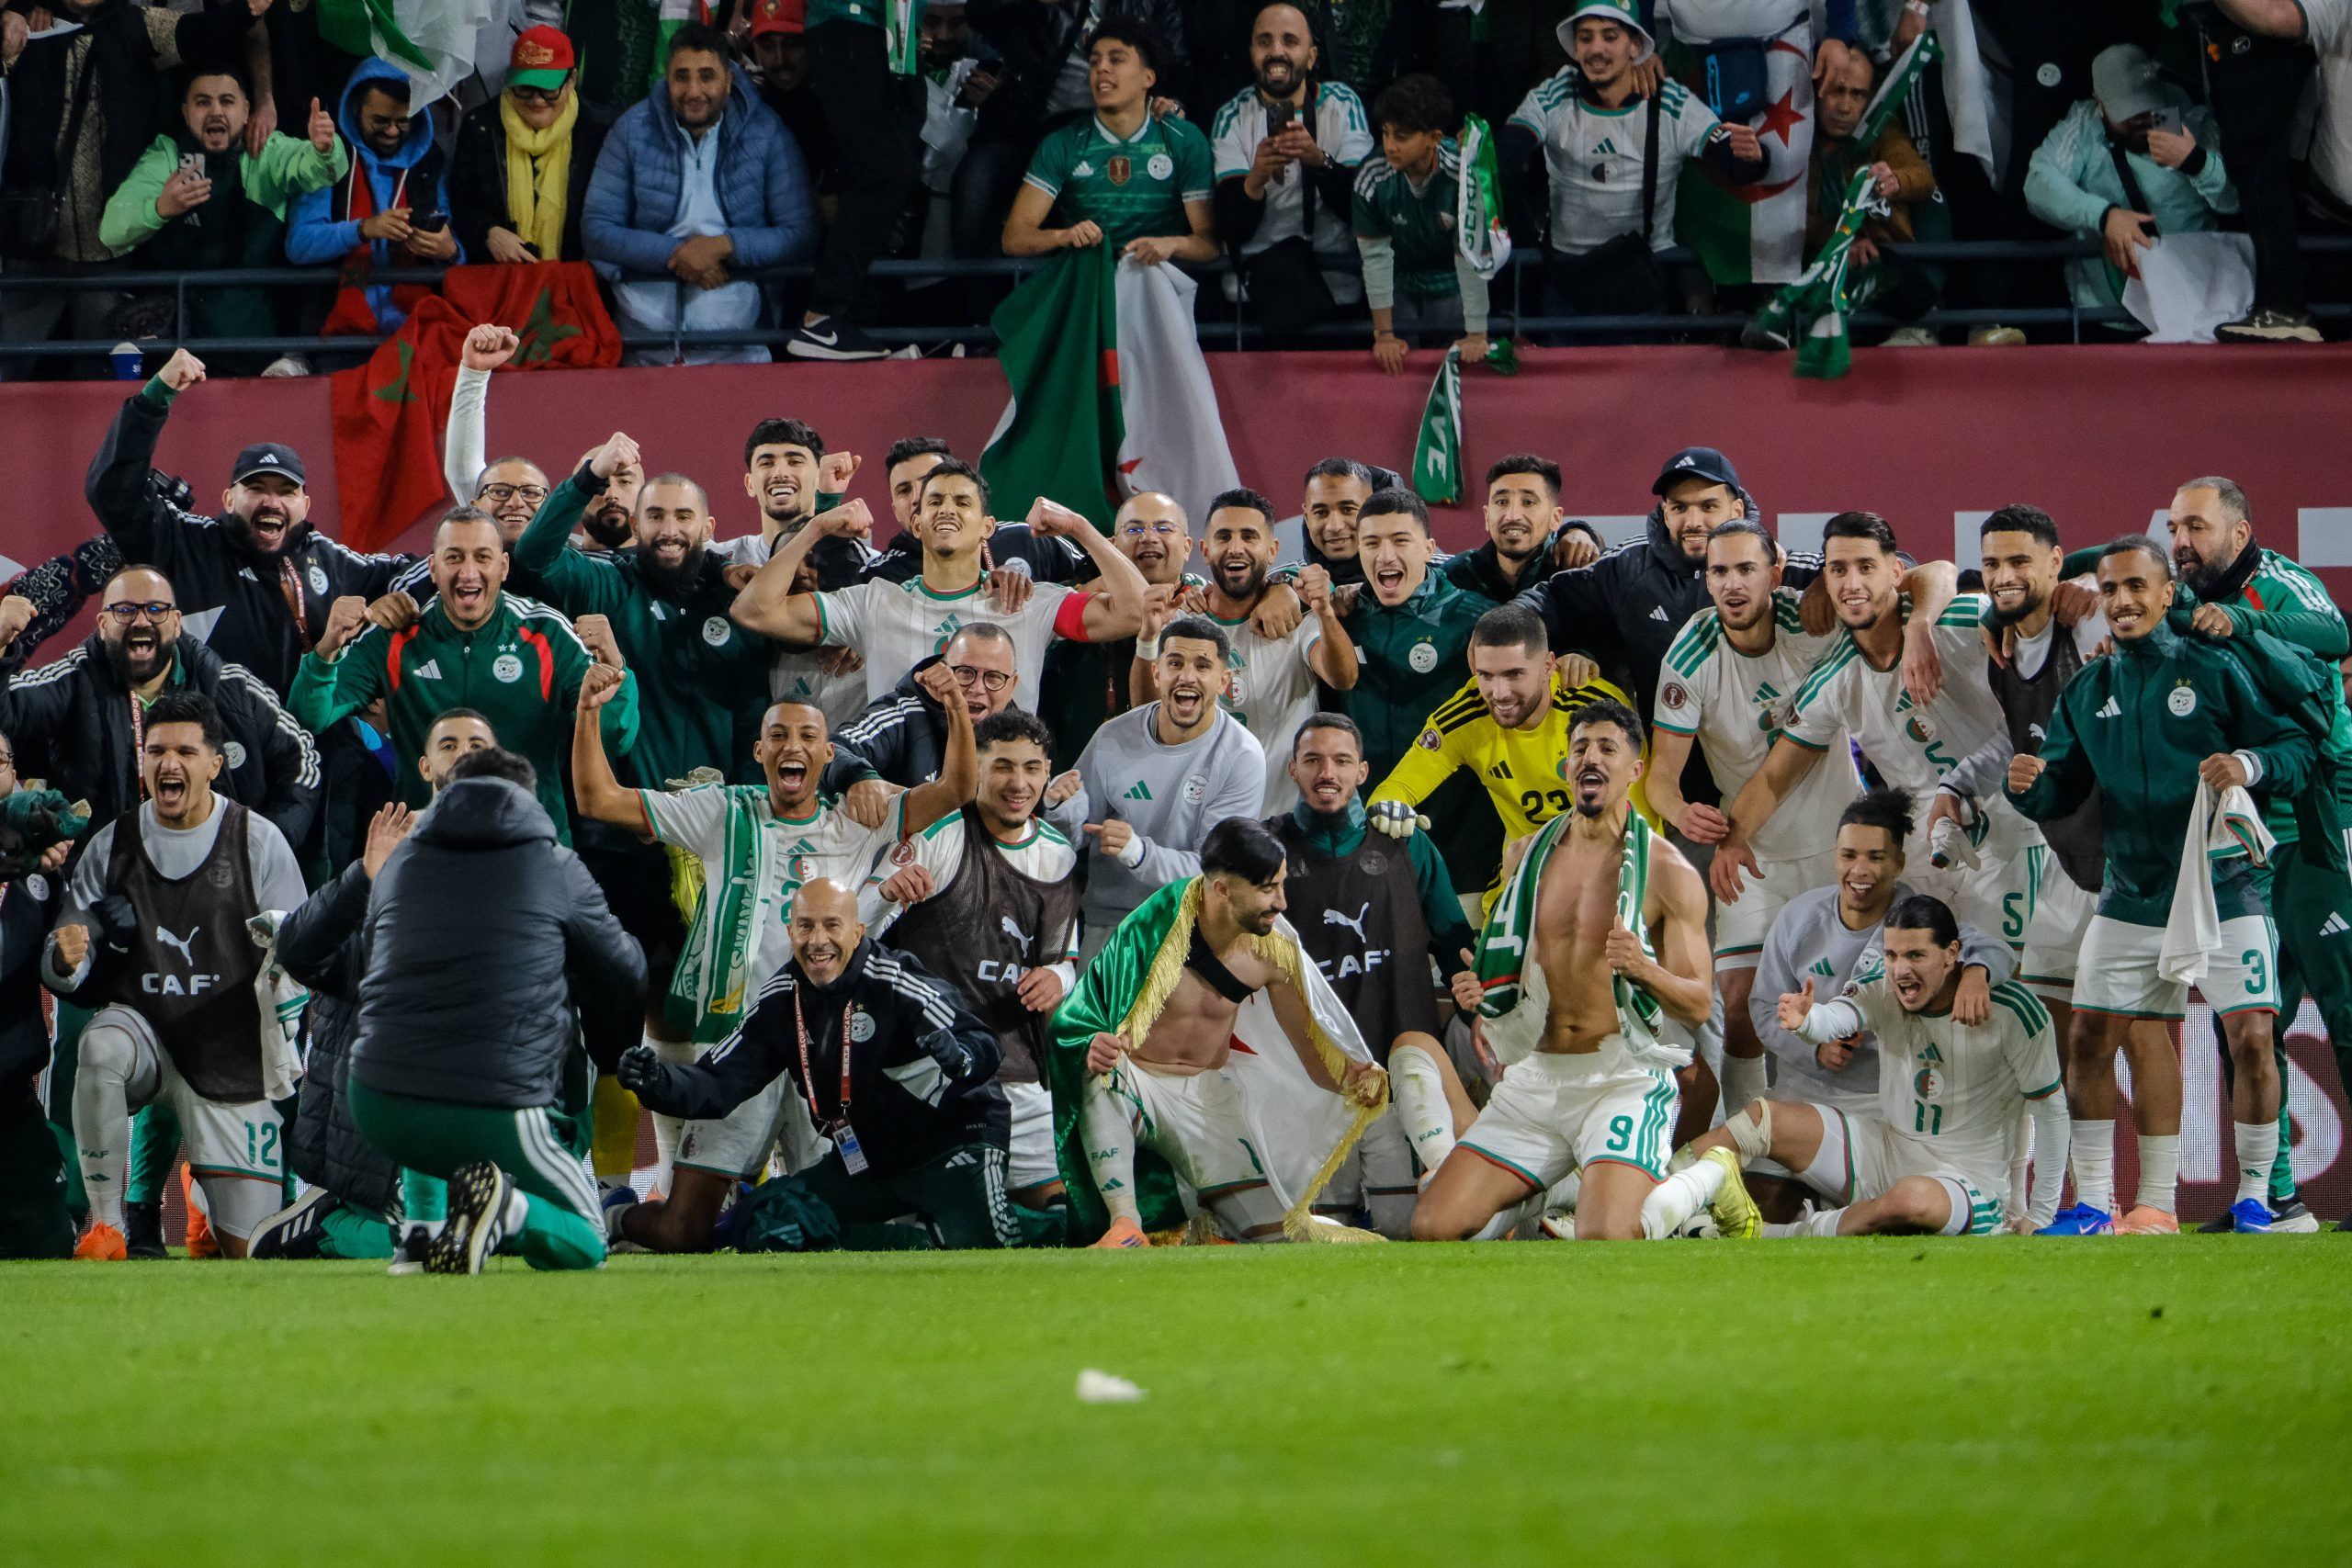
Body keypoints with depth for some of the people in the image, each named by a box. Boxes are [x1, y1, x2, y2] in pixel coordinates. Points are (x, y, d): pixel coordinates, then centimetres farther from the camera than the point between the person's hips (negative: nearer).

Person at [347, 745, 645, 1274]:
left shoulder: (397, 865, 14)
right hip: (501, 1111, -4)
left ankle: (422, 1223, 17)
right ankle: (509, 1208, -16)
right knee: (584, 1244, 17)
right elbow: (627, 981, 13)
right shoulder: (558, 868, 5)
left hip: (378, 1111, 4)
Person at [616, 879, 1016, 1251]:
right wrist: (659, 1082, -24)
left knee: (975, 1240, -31)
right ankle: (919, 1238, -3)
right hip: (863, 1160, 6)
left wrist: (958, 1057, -50)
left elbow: (984, 1048, -25)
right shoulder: (780, 1002, -2)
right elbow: (719, 1084, -3)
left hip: (953, 1141, -6)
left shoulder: (897, 983, -20)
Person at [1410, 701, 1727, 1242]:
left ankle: (1708, 1178, 7)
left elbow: (1699, 1006, -5)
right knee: (1433, 1227, -10)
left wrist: (1643, 971, -25)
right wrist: (1483, 998, 4)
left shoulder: (1667, 871, -3)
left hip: (1622, 1080, -5)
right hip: (1534, 1077, 5)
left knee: (1604, 1239, -26)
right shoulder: (1529, 855, 11)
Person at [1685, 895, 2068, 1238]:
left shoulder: (2011, 1011, -17)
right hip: (1884, 1145, 5)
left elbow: (2050, 1110, -8)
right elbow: (1837, 1017, -29)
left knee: (1910, 1198, -40)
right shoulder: (1883, 987, -7)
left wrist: (2039, 1217, -4)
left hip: (1967, 1181, -5)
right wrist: (1807, 1021, -56)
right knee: (1763, 1118, -9)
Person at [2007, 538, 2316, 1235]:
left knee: (2251, 1040, -10)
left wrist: (2250, 764, -25)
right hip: (2131, 902, 4)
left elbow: (2298, 747, -5)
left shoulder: (2212, 672, -4)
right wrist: (2028, 785, -13)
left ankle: (2253, 1195, 5)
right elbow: (2061, 792, 9)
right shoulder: (2087, 692, 8)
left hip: (2222, 895, -4)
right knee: (2089, 1041, 0)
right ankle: (2091, 1203, 11)